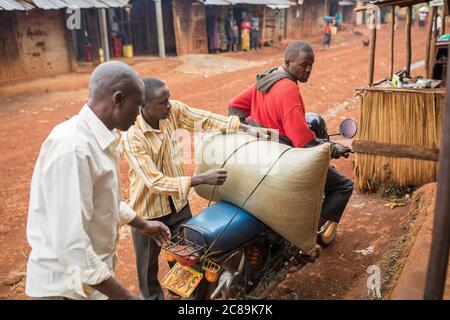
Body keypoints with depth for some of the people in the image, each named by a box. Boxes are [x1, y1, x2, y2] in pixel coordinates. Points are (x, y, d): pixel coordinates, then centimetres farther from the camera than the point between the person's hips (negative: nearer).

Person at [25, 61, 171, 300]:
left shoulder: (99, 138, 3)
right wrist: (124, 296, -28)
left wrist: (142, 225, 24)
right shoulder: (72, 147, -28)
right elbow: (70, 242, -31)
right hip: (67, 285, -8)